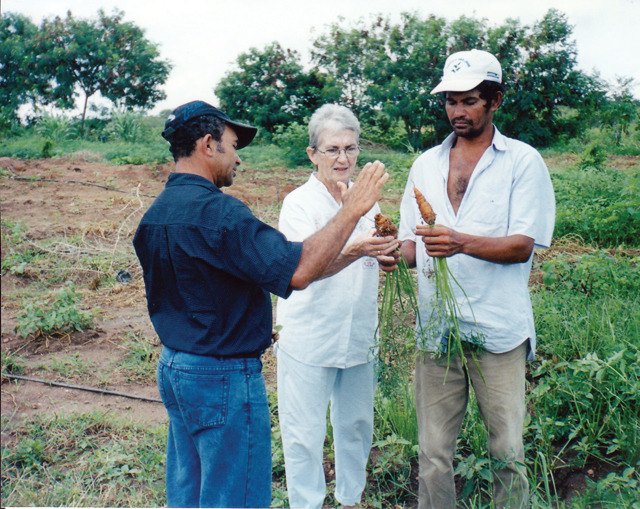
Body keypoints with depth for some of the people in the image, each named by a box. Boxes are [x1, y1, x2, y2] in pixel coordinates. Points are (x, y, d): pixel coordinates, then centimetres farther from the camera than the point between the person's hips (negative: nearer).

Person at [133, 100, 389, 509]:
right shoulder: (216, 209, -23)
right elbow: (297, 272, -30)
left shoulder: (156, 212, 8)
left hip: (173, 367, 10)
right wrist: (351, 211, -21)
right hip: (224, 375, -9)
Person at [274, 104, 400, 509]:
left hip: (359, 335, 5)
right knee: (305, 434, 5)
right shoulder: (298, 203, -11)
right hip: (309, 336, -5)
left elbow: (377, 258, 12)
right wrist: (355, 251, -40)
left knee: (357, 423, 17)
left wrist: (386, 255, -11)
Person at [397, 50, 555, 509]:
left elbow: (522, 246, -8)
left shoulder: (523, 161, 1)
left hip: (498, 331, -3)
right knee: (433, 453, 8)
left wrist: (462, 242, -24)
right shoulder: (426, 164, 13)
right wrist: (396, 251, -9)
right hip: (436, 328, 3)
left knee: (508, 452, 6)